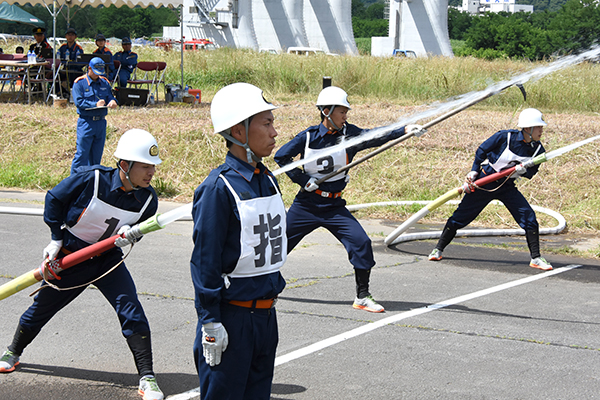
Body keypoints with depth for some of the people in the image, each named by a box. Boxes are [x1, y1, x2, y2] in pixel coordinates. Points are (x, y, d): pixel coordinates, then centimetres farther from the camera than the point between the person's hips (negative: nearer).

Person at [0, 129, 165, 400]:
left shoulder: (147, 199, -14)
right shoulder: (92, 179, -25)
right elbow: (54, 199, -10)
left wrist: (129, 234, -20)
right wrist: (56, 239, -8)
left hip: (107, 259, 2)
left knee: (132, 311, -16)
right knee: (43, 306, 15)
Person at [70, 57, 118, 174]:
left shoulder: (105, 83, 14)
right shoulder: (80, 83, -1)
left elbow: (111, 97, 10)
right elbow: (79, 102, -11)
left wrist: (112, 102, -14)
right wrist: (95, 104, -18)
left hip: (101, 122, 5)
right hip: (86, 122, -5)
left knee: (97, 155, 9)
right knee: (82, 154, -6)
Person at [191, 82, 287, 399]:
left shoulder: (267, 180, 9)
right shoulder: (219, 187, -16)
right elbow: (205, 258, -15)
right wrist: (210, 323, -16)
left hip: (266, 314, 8)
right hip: (231, 316, -8)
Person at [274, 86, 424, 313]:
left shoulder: (348, 134, -4)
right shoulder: (308, 137, -8)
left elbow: (376, 138, -19)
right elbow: (281, 156, 0)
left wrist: (405, 130, -33)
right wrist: (303, 179, -9)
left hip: (334, 206, 2)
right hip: (306, 204, -1)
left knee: (361, 242, -12)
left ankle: (362, 297, -1)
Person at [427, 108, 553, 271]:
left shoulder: (538, 150, -6)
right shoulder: (505, 137, -18)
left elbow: (531, 173, 2)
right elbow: (482, 150, -5)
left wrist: (524, 170, -21)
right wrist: (474, 172, -8)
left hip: (507, 187, 3)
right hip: (485, 182, -3)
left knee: (529, 217, -11)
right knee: (461, 216, 0)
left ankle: (535, 258, 0)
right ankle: (438, 249, 16)